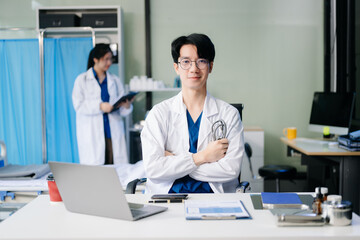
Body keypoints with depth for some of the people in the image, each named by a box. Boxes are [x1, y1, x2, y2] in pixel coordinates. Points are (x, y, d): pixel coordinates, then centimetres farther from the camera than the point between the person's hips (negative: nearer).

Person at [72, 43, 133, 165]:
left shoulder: (115, 80, 14)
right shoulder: (82, 80, 6)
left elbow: (121, 111, 11)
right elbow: (78, 105, -6)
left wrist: (126, 106, -12)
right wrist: (100, 106, -19)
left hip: (113, 132, 3)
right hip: (92, 135, -3)